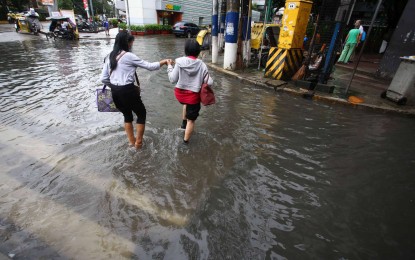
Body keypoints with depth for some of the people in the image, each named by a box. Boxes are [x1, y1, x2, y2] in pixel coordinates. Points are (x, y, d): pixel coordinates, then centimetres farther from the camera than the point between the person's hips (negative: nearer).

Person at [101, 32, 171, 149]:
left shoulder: (109, 57, 9)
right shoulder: (129, 56, -11)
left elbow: (103, 79, 7)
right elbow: (149, 66, -8)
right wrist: (164, 61, 5)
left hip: (114, 92, 7)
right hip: (127, 91, -7)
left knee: (127, 115, 25)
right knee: (141, 114, 14)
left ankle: (131, 141, 33)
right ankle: (138, 142, 20)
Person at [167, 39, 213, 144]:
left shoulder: (179, 62, -10)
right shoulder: (202, 65, -10)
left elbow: (173, 80, -7)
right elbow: (209, 82, -10)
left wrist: (169, 66, 7)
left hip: (180, 93, 3)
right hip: (193, 95, -2)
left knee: (186, 104, 40)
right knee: (191, 120, 16)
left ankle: (183, 122, 41)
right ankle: (186, 140, 28)